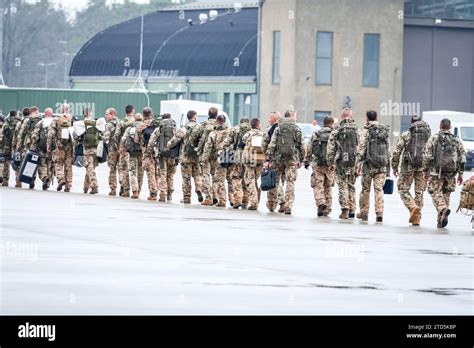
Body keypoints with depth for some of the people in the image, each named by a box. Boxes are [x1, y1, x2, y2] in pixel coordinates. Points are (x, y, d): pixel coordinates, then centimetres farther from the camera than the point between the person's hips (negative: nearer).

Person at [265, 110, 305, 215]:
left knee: (274, 182, 12)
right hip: (292, 160, -1)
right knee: (290, 183, -1)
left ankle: (271, 205, 19)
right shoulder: (297, 130, 3)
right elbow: (302, 147, 5)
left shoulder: (278, 129, 2)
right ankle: (288, 206, -10)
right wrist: (300, 161, 15)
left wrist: (268, 160, -1)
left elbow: (271, 145, -3)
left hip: (278, 159, 1)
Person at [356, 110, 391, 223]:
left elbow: (361, 148, -10)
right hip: (382, 165, 3)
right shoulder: (385, 130, 9)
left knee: (365, 189, 9)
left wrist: (357, 165, -9)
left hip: (369, 164, -3)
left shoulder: (367, 131, -7)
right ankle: (379, 213, -9)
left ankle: (364, 213, 16)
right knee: (379, 189, 2)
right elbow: (388, 150, 12)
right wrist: (388, 165, 19)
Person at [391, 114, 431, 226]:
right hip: (423, 167, 2)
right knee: (419, 192, 8)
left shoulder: (406, 135, 3)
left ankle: (413, 207, -16)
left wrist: (394, 167, 9)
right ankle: (417, 219, 7)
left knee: (403, 189, 8)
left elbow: (396, 152, 0)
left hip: (408, 166, -2)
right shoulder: (429, 135, 7)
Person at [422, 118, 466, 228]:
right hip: (451, 173, 3)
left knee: (436, 193, 0)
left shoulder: (434, 138, -2)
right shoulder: (456, 140, 7)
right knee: (446, 194, 12)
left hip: (436, 172, -3)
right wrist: (460, 174, 13)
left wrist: (425, 171, 3)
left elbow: (427, 156, -5)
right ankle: (441, 220, 11)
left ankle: (443, 209, -28)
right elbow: (462, 159, 7)